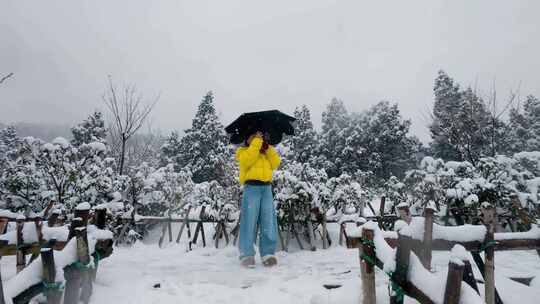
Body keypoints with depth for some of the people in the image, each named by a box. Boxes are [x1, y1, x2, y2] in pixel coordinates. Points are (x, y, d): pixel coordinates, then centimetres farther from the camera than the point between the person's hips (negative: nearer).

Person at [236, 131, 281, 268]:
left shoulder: (267, 152, 25)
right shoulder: (243, 151, 10)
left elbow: (276, 163, 8)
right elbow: (248, 160, -13)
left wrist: (268, 148, 1)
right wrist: (257, 141, -9)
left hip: (266, 188, 5)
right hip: (251, 187, -4)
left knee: (268, 222, 0)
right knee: (249, 221, -8)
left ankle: (268, 253, 4)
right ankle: (247, 254, -4)